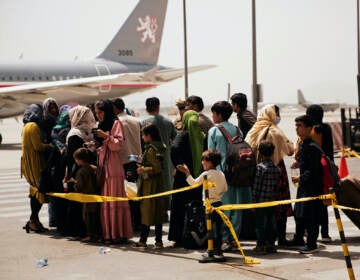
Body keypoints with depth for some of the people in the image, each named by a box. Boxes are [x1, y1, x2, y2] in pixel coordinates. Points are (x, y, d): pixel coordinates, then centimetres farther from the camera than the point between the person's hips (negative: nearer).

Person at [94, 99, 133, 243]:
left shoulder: (116, 123, 0)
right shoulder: (101, 125, 21)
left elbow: (118, 144, -8)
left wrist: (106, 136, -19)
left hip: (114, 168, -7)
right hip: (103, 167, 7)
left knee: (116, 200, -9)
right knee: (104, 202, 3)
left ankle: (120, 234, -7)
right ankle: (108, 233, 4)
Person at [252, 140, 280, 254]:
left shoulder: (260, 167, -12)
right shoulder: (277, 169, 4)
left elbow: (256, 186, -12)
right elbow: (277, 185, 9)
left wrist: (254, 201, -7)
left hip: (261, 201, -5)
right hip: (272, 201, 5)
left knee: (261, 223, 0)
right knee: (271, 222, 10)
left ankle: (261, 245, 2)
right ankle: (271, 244, 15)